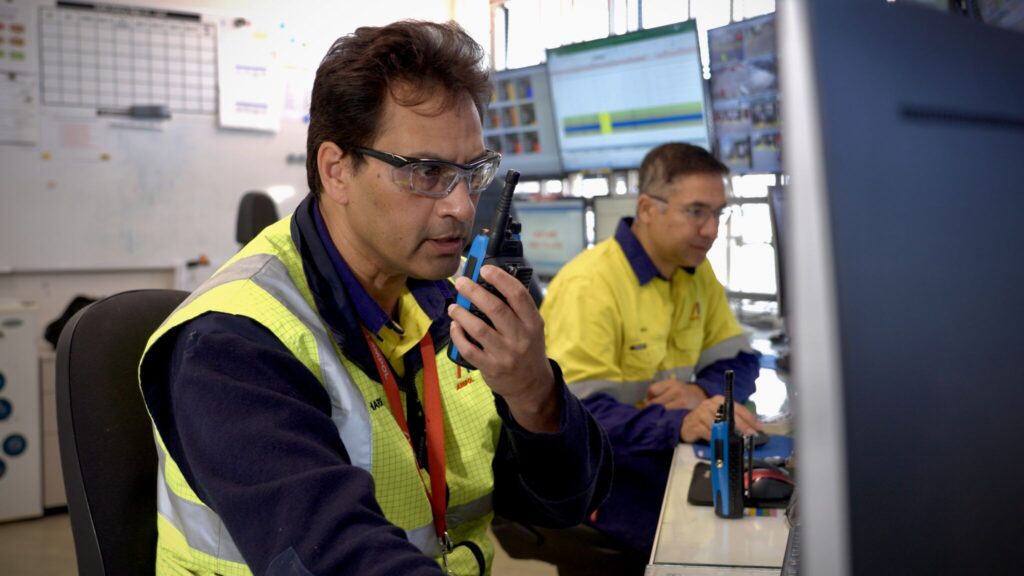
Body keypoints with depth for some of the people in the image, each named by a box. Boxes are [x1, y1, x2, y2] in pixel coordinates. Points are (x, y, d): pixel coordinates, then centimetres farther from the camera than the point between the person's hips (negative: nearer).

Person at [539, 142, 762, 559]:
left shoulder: (696, 272, 5)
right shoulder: (588, 286, -21)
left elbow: (739, 361, 8)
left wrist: (702, 392, -16)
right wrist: (682, 424, -42)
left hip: (662, 448, 8)